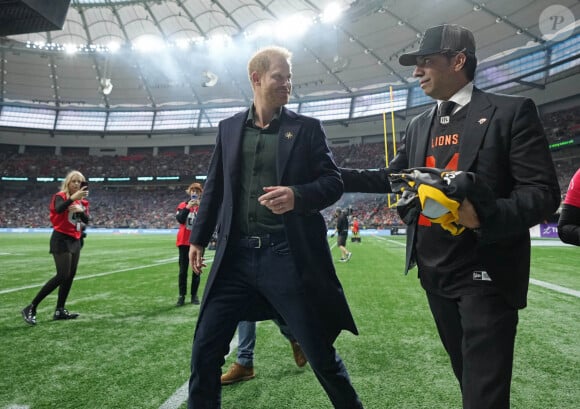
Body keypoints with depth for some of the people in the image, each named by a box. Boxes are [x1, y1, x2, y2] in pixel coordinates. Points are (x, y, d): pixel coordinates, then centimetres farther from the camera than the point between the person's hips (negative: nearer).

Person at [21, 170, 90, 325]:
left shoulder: (82, 201, 12)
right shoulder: (60, 196, -9)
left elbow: (86, 220, 4)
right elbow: (58, 209, -31)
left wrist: (81, 210, -15)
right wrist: (72, 198, -46)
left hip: (75, 241, 8)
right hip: (61, 240, -8)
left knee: (70, 276, 7)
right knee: (62, 276, -14)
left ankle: (60, 310, 16)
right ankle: (30, 308, -6)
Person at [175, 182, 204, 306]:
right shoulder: (183, 205, 4)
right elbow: (179, 219, -12)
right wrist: (188, 207, -20)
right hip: (184, 242, 0)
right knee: (183, 270, 3)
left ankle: (194, 295, 14)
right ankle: (182, 296, 9)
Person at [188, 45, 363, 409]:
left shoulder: (307, 128, 3)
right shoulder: (229, 128, 11)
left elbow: (333, 182, 0)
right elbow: (215, 187, 16)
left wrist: (298, 195, -19)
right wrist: (199, 237, 14)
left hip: (289, 256, -2)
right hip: (236, 255, 3)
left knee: (321, 353, 9)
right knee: (205, 350, 7)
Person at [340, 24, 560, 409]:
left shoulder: (511, 111, -7)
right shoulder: (419, 125, 12)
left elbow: (543, 192, -12)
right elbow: (392, 178, 17)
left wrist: (483, 216, -30)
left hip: (486, 272, -6)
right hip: (435, 272, 6)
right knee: (468, 377, 21)